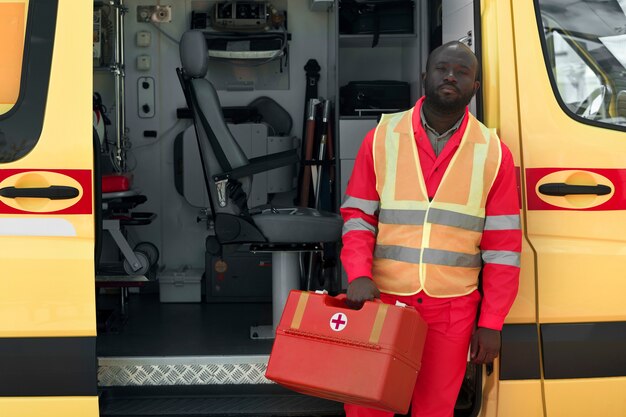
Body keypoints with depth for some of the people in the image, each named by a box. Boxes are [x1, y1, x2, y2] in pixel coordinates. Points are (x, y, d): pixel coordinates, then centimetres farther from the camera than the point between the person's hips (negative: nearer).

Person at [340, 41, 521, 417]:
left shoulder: (493, 153, 2)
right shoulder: (383, 137, 2)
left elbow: (503, 247, 2)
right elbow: (357, 217, 4)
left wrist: (491, 323, -1)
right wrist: (359, 276, -13)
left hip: (453, 309, 0)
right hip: (383, 299, 0)